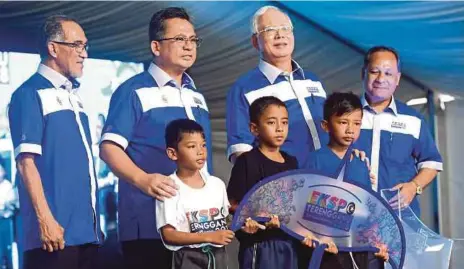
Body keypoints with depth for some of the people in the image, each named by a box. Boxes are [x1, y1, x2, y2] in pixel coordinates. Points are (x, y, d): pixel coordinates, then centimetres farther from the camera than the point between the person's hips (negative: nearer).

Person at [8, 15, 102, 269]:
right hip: (56, 230, -8)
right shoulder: (30, 94, -6)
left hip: (86, 230, 8)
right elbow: (26, 161, -13)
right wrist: (45, 219, -20)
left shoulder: (73, 95, 18)